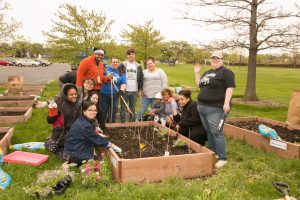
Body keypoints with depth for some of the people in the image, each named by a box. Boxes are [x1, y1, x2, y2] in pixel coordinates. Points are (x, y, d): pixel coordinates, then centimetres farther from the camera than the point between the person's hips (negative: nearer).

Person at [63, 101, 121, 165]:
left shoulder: (82, 120, 3)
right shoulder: (85, 125, -26)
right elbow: (97, 140, -20)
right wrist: (112, 145, -12)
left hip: (74, 149, 9)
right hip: (73, 155, -9)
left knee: (97, 158, 16)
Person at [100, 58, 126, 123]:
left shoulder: (121, 73, 8)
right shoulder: (106, 68, 4)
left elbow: (123, 83, 0)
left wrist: (121, 90, -19)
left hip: (114, 95, 2)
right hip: (104, 94, -1)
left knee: (113, 112, 11)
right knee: (102, 112, 4)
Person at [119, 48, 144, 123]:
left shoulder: (138, 66, 9)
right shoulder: (122, 65, 1)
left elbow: (141, 79, 10)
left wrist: (140, 90, 4)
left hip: (134, 91, 2)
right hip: (125, 90, -2)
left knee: (133, 109, 9)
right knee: (123, 108, 4)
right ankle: (123, 123, 13)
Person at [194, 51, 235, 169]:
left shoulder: (225, 72, -6)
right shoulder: (207, 73, 19)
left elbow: (230, 88, -14)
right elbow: (200, 85, 25)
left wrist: (226, 103, -23)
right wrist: (197, 73, 15)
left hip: (215, 108, -8)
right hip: (202, 107, 8)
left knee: (216, 132, -10)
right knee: (209, 132, 14)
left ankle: (222, 158, -2)